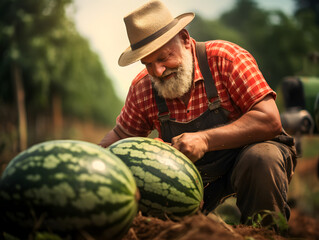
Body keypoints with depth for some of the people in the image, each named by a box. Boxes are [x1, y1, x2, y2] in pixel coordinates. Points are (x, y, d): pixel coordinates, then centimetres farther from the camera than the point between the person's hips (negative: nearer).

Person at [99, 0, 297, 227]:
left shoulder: (225, 57, -19)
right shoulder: (142, 89, -6)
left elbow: (270, 121, -26)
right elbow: (121, 136, 10)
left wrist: (205, 140, -35)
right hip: (191, 172, 3)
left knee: (261, 159, -35)